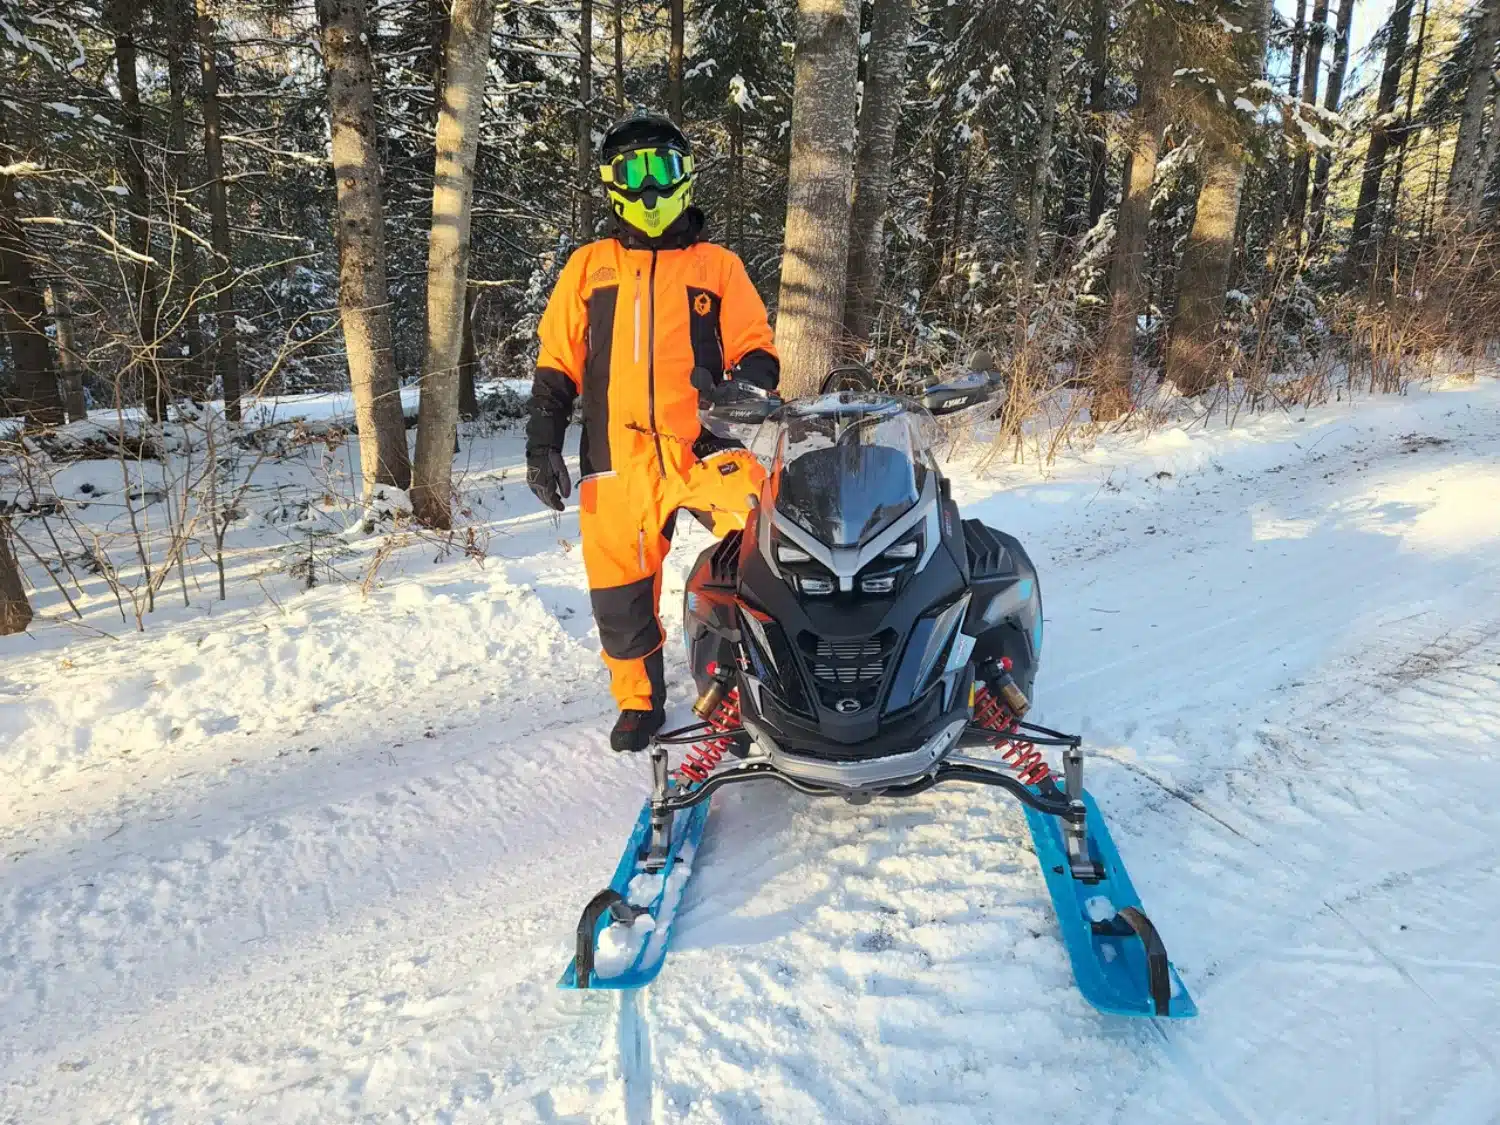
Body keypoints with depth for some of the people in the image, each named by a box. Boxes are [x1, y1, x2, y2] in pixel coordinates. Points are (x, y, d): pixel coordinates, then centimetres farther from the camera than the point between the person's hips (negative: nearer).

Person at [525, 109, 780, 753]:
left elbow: (758, 351, 9)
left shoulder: (717, 265, 12)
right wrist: (542, 443, 5)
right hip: (617, 460, 2)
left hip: (702, 450, -2)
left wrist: (742, 384, -14)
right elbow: (556, 363, 14)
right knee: (620, 597, 6)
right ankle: (639, 704, 29)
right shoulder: (588, 266, 15)